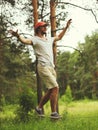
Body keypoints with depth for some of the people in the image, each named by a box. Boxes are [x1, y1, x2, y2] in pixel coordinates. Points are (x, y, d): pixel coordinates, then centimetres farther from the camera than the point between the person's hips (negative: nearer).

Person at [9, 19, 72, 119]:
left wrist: (66, 27, 40)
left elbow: (59, 37, 40)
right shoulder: (35, 40, -3)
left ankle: (39, 107, 24)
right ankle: (54, 113, -10)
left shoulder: (49, 39, 21)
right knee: (55, 88, -15)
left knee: (51, 90, 9)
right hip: (43, 67, -8)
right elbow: (25, 41, -24)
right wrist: (18, 36, -44)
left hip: (51, 67, 8)